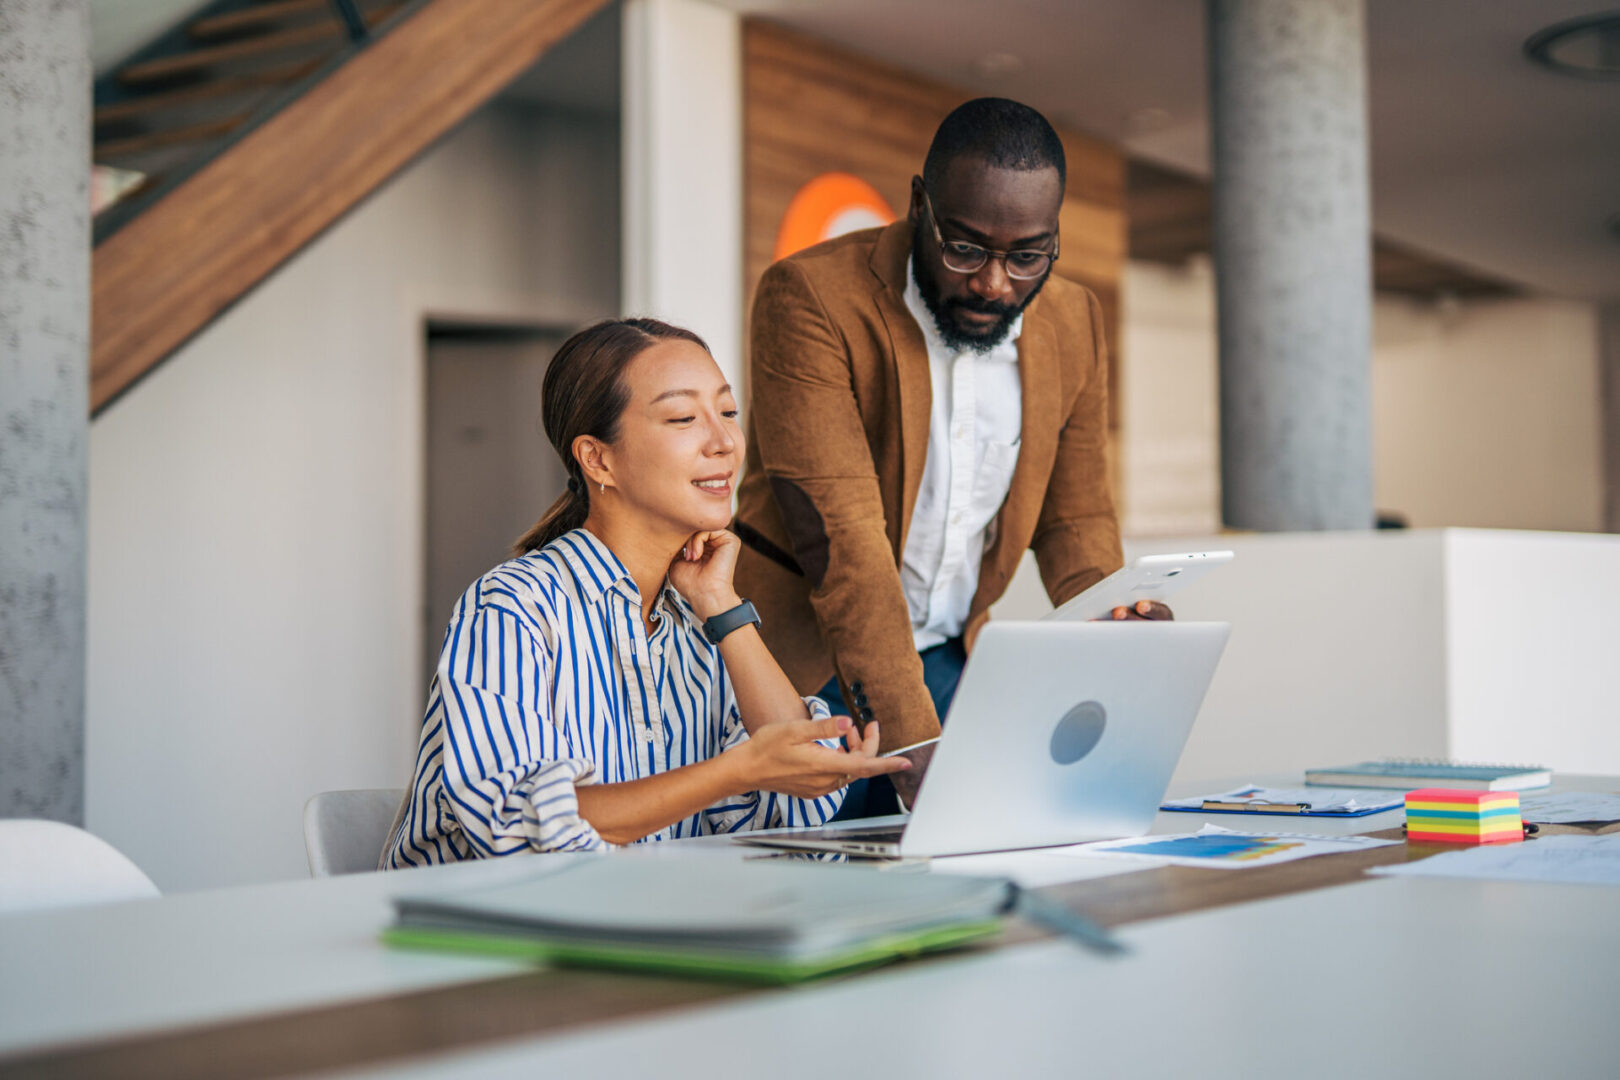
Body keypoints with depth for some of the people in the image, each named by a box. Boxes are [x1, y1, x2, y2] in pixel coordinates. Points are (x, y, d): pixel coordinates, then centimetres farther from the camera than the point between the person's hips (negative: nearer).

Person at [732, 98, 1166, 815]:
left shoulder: (1075, 323, 2)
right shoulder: (810, 297, -16)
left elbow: (1075, 519, 13)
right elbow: (841, 536, -25)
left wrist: (1113, 615, -10)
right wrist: (916, 746, -32)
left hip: (950, 663, 5)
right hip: (808, 667, -4)